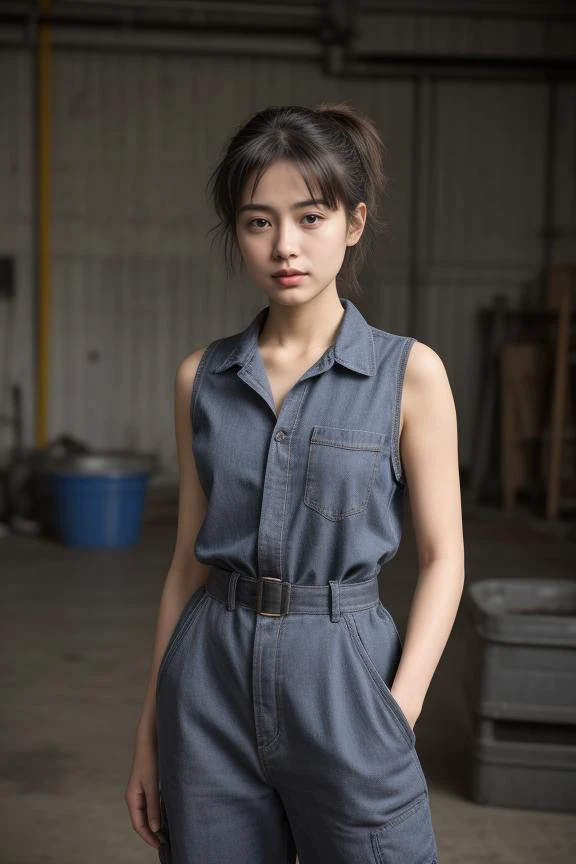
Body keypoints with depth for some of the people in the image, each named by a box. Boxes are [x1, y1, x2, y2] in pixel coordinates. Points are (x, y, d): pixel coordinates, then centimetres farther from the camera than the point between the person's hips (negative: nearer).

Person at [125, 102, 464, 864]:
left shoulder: (409, 372, -5)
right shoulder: (202, 378, 3)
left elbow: (442, 557, -2)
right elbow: (189, 558, 8)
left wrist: (399, 711, -12)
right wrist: (150, 732, 10)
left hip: (343, 673, -2)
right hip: (212, 683, 3)